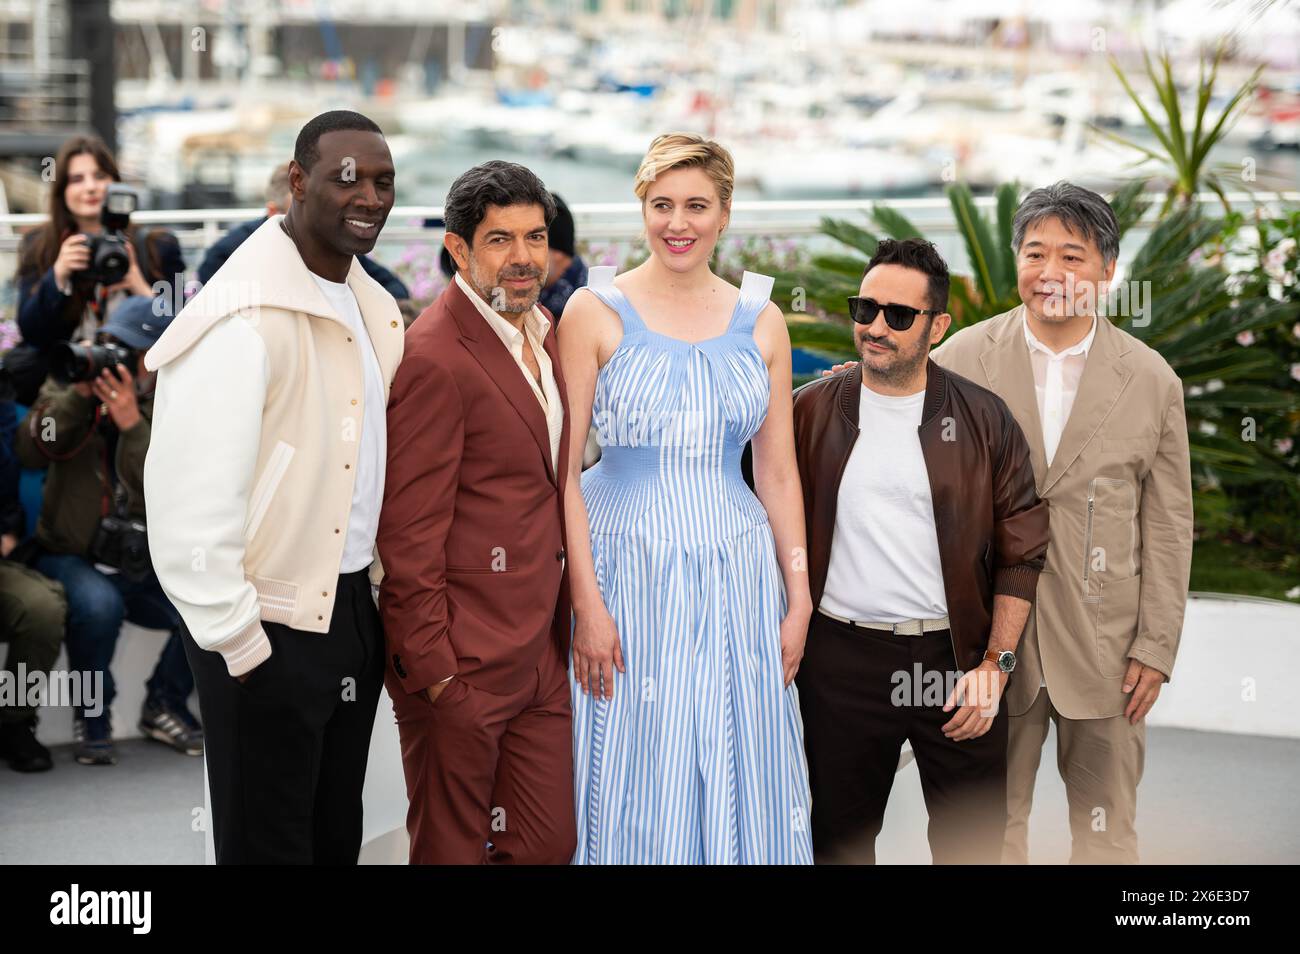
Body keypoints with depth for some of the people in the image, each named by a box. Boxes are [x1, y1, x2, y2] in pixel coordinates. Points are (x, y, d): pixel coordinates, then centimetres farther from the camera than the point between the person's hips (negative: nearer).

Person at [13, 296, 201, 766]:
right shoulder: (70, 384, 2)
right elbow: (30, 452, -14)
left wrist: (132, 423, -26)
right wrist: (78, 396, -23)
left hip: (144, 567, 2)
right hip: (71, 556, -2)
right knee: (97, 604, -35)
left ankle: (164, 705, 8)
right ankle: (92, 714, -7)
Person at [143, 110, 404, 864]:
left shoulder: (374, 307, 8)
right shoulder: (242, 319, -19)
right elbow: (188, 504, -21)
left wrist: (382, 592, 12)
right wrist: (240, 642, -18)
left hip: (352, 607, 8)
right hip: (271, 629, -7)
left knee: (337, 837, 17)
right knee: (269, 843, 5)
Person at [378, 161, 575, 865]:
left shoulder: (541, 335, 11)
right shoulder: (434, 357, -17)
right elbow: (409, 532, -18)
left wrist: (558, 631, 15)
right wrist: (433, 670, -17)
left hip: (540, 655, 8)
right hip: (463, 662, -8)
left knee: (550, 844, 11)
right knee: (453, 848, 6)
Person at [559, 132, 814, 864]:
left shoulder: (761, 321, 7)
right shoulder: (595, 313, -3)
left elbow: (778, 472, 10)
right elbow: (562, 470, -5)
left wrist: (799, 600, 5)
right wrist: (587, 603, -12)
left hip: (737, 575, 3)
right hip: (628, 573, -3)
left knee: (740, 783, 7)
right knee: (635, 785, 3)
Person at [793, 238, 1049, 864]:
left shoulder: (983, 419, 1)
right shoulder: (812, 411, 3)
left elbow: (1021, 554, 1)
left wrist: (995, 665, -4)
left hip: (957, 657, 0)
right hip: (842, 659, 1)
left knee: (971, 843, 4)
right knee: (841, 838, 9)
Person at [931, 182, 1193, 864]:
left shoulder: (1152, 381, 0)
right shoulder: (961, 360, -2)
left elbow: (1168, 524, 3)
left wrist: (1156, 646, -1)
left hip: (1104, 645, 0)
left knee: (1108, 825, 9)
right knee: (990, 822, 10)